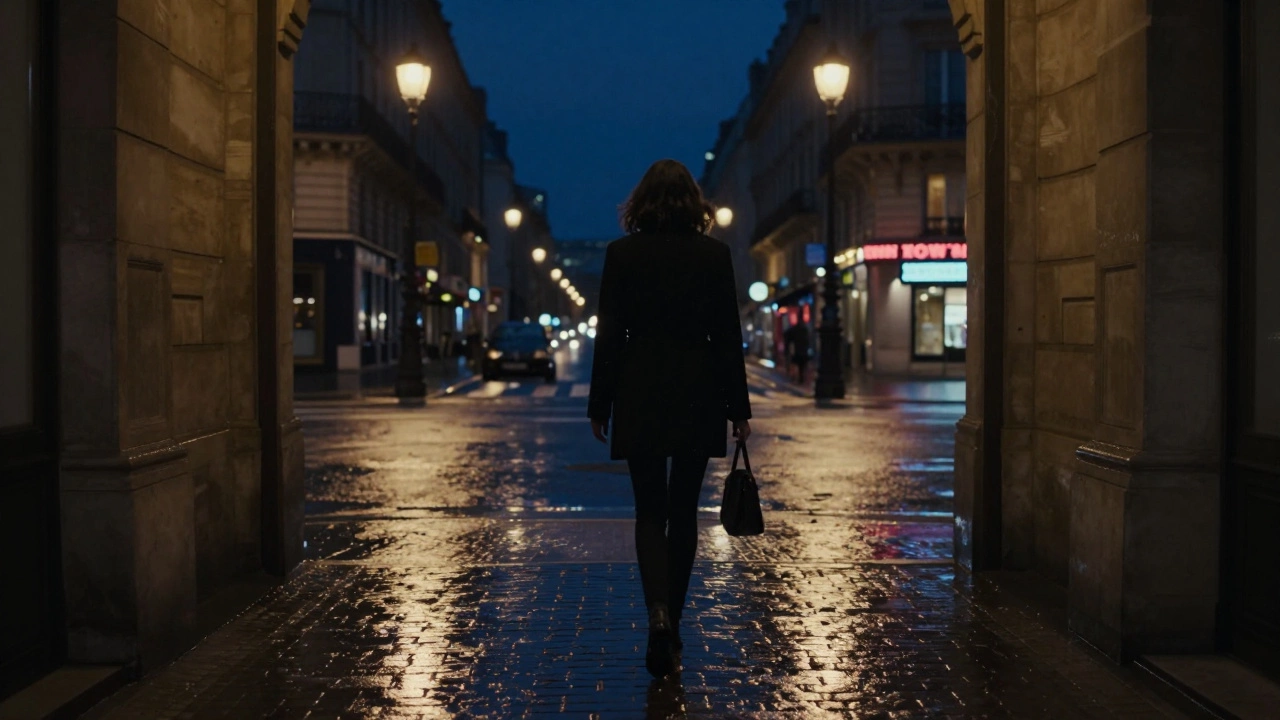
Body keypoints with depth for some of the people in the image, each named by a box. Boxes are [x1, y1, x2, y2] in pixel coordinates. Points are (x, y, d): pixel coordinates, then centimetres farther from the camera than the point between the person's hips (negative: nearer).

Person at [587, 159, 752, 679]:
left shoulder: (622, 253, -4)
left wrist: (599, 405, 4)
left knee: (649, 511, 8)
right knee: (683, 512, 12)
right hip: (697, 400, 1)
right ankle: (671, 630, 21)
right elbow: (729, 337, -1)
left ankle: (659, 612, -14)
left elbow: (609, 335, -3)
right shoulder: (715, 254, -2)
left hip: (640, 400, -1)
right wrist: (738, 408, 5)